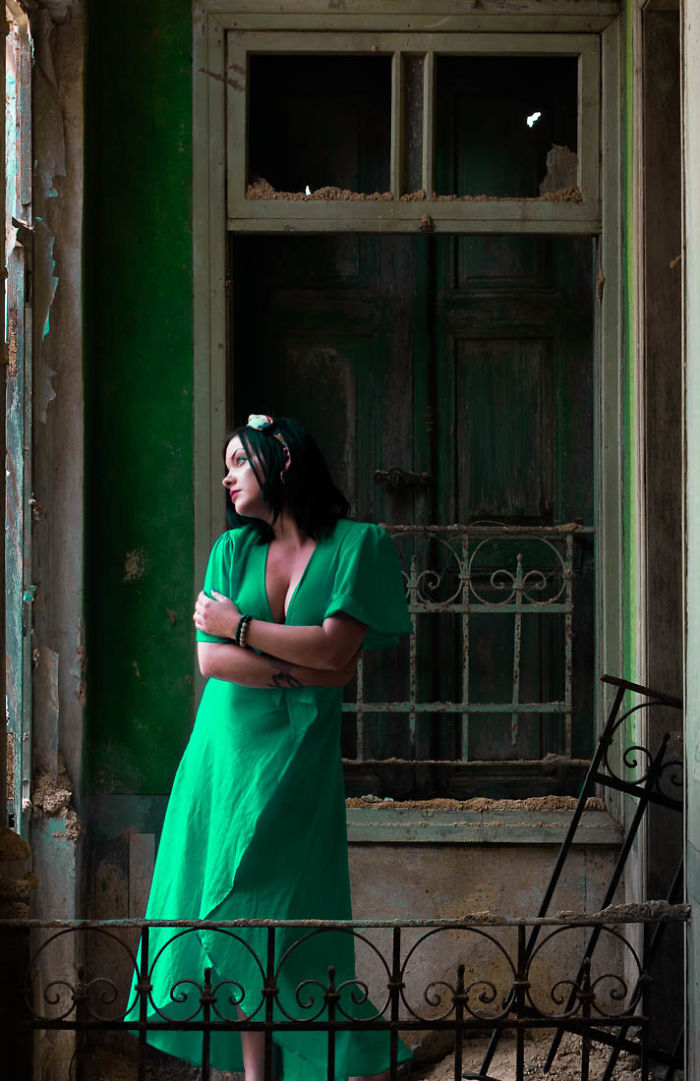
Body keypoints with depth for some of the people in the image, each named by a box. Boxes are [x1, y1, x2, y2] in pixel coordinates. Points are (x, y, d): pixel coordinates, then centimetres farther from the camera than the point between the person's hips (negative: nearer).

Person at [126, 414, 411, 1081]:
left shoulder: (358, 544, -2)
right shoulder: (234, 548, 9)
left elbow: (335, 649, -13)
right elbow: (209, 658, -2)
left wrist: (240, 628, -6)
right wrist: (302, 672, -12)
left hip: (298, 754, -4)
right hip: (227, 745, 4)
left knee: (288, 917, -8)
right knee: (236, 914, 2)